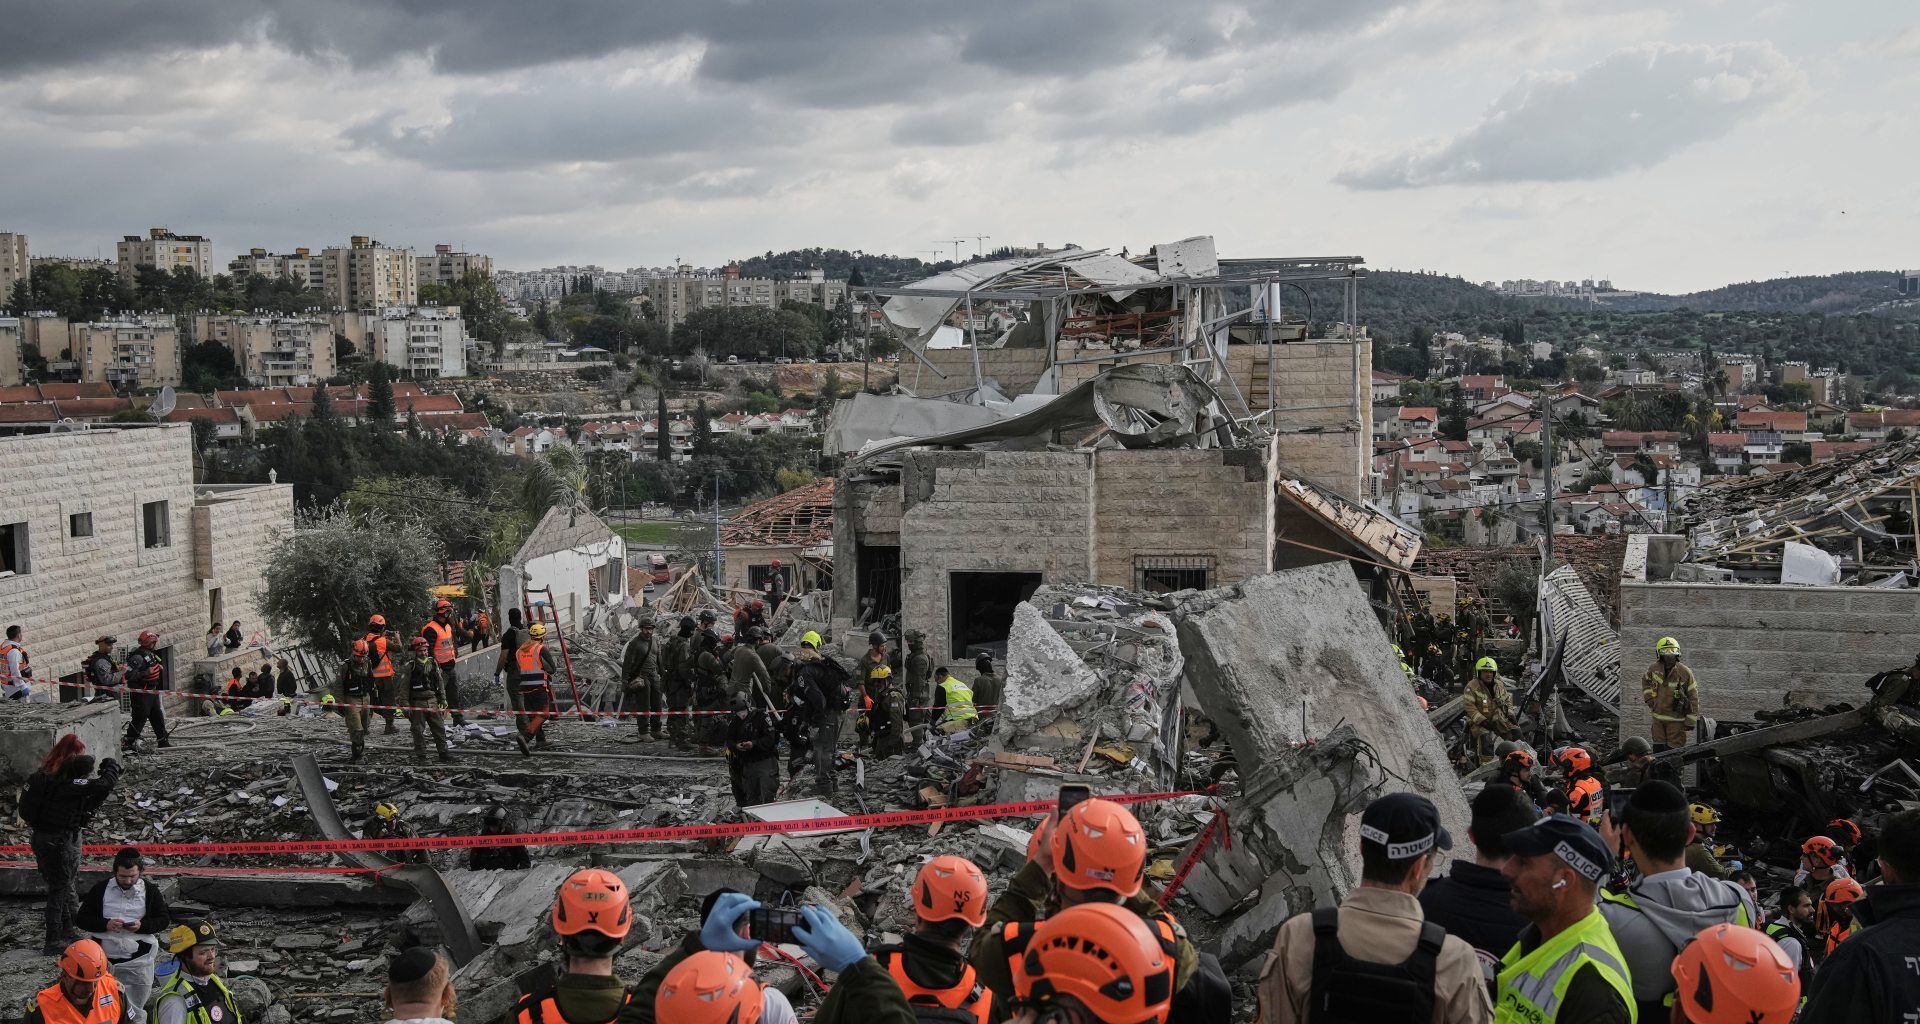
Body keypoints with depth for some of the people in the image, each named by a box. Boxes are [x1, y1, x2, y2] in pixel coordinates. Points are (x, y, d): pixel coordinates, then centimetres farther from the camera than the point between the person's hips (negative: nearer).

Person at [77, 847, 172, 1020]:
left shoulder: (150, 891, 3)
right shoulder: (100, 889, 4)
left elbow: (165, 920, 5)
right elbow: (81, 918, 4)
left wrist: (142, 926, -15)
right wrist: (105, 924, -14)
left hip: (138, 961, -1)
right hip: (106, 959, 1)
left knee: (135, 1012, 5)